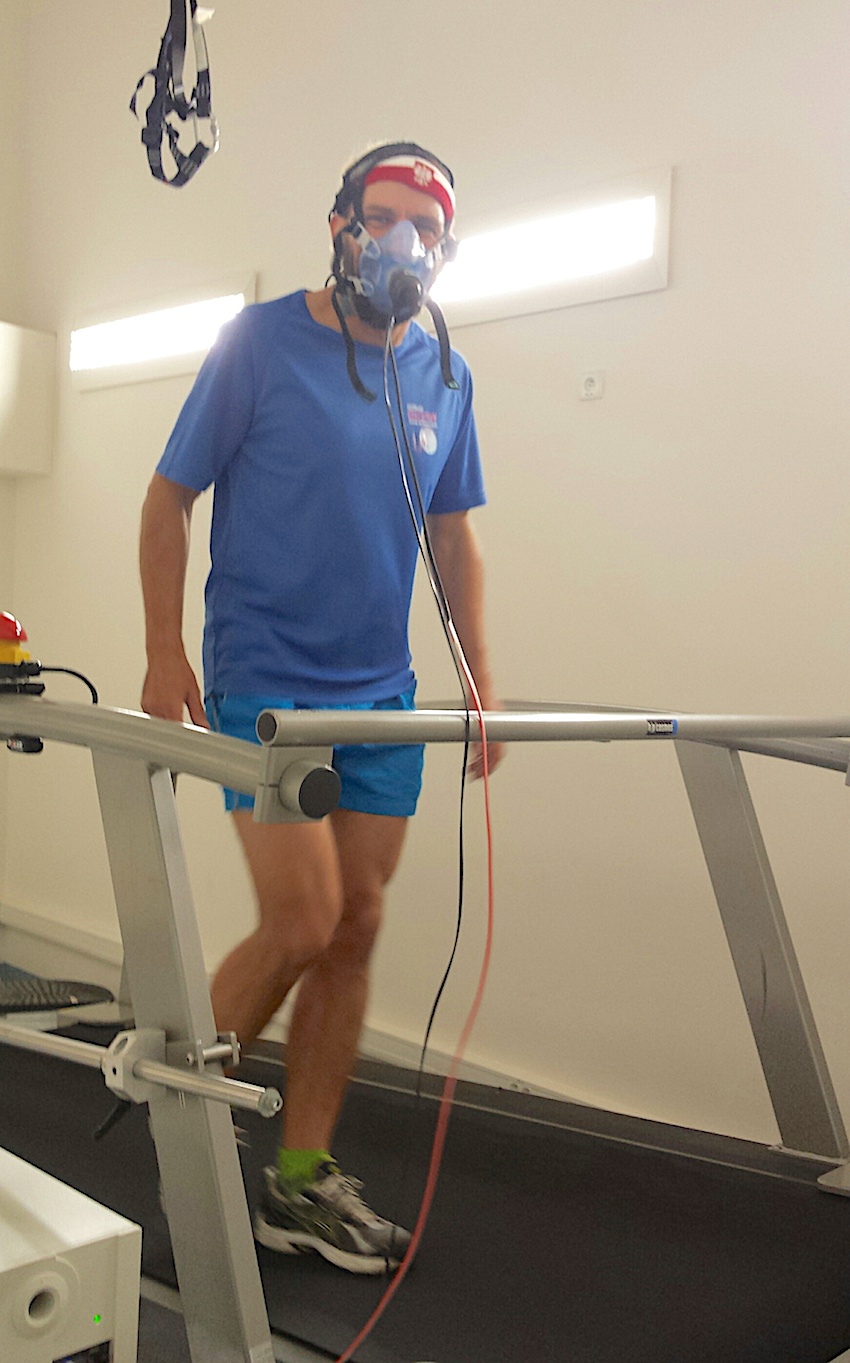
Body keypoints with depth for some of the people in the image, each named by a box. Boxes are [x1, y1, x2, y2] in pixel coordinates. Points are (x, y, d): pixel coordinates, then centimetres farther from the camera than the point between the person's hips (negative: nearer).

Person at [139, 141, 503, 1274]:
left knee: (357, 929, 5)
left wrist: (481, 673, 7)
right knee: (302, 924, -10)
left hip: (381, 694, 5)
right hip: (262, 683, -5)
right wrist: (165, 654, -11)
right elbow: (169, 499, -2)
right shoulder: (261, 342, -4)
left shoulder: (445, 377, 10)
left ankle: (303, 1178, 19)